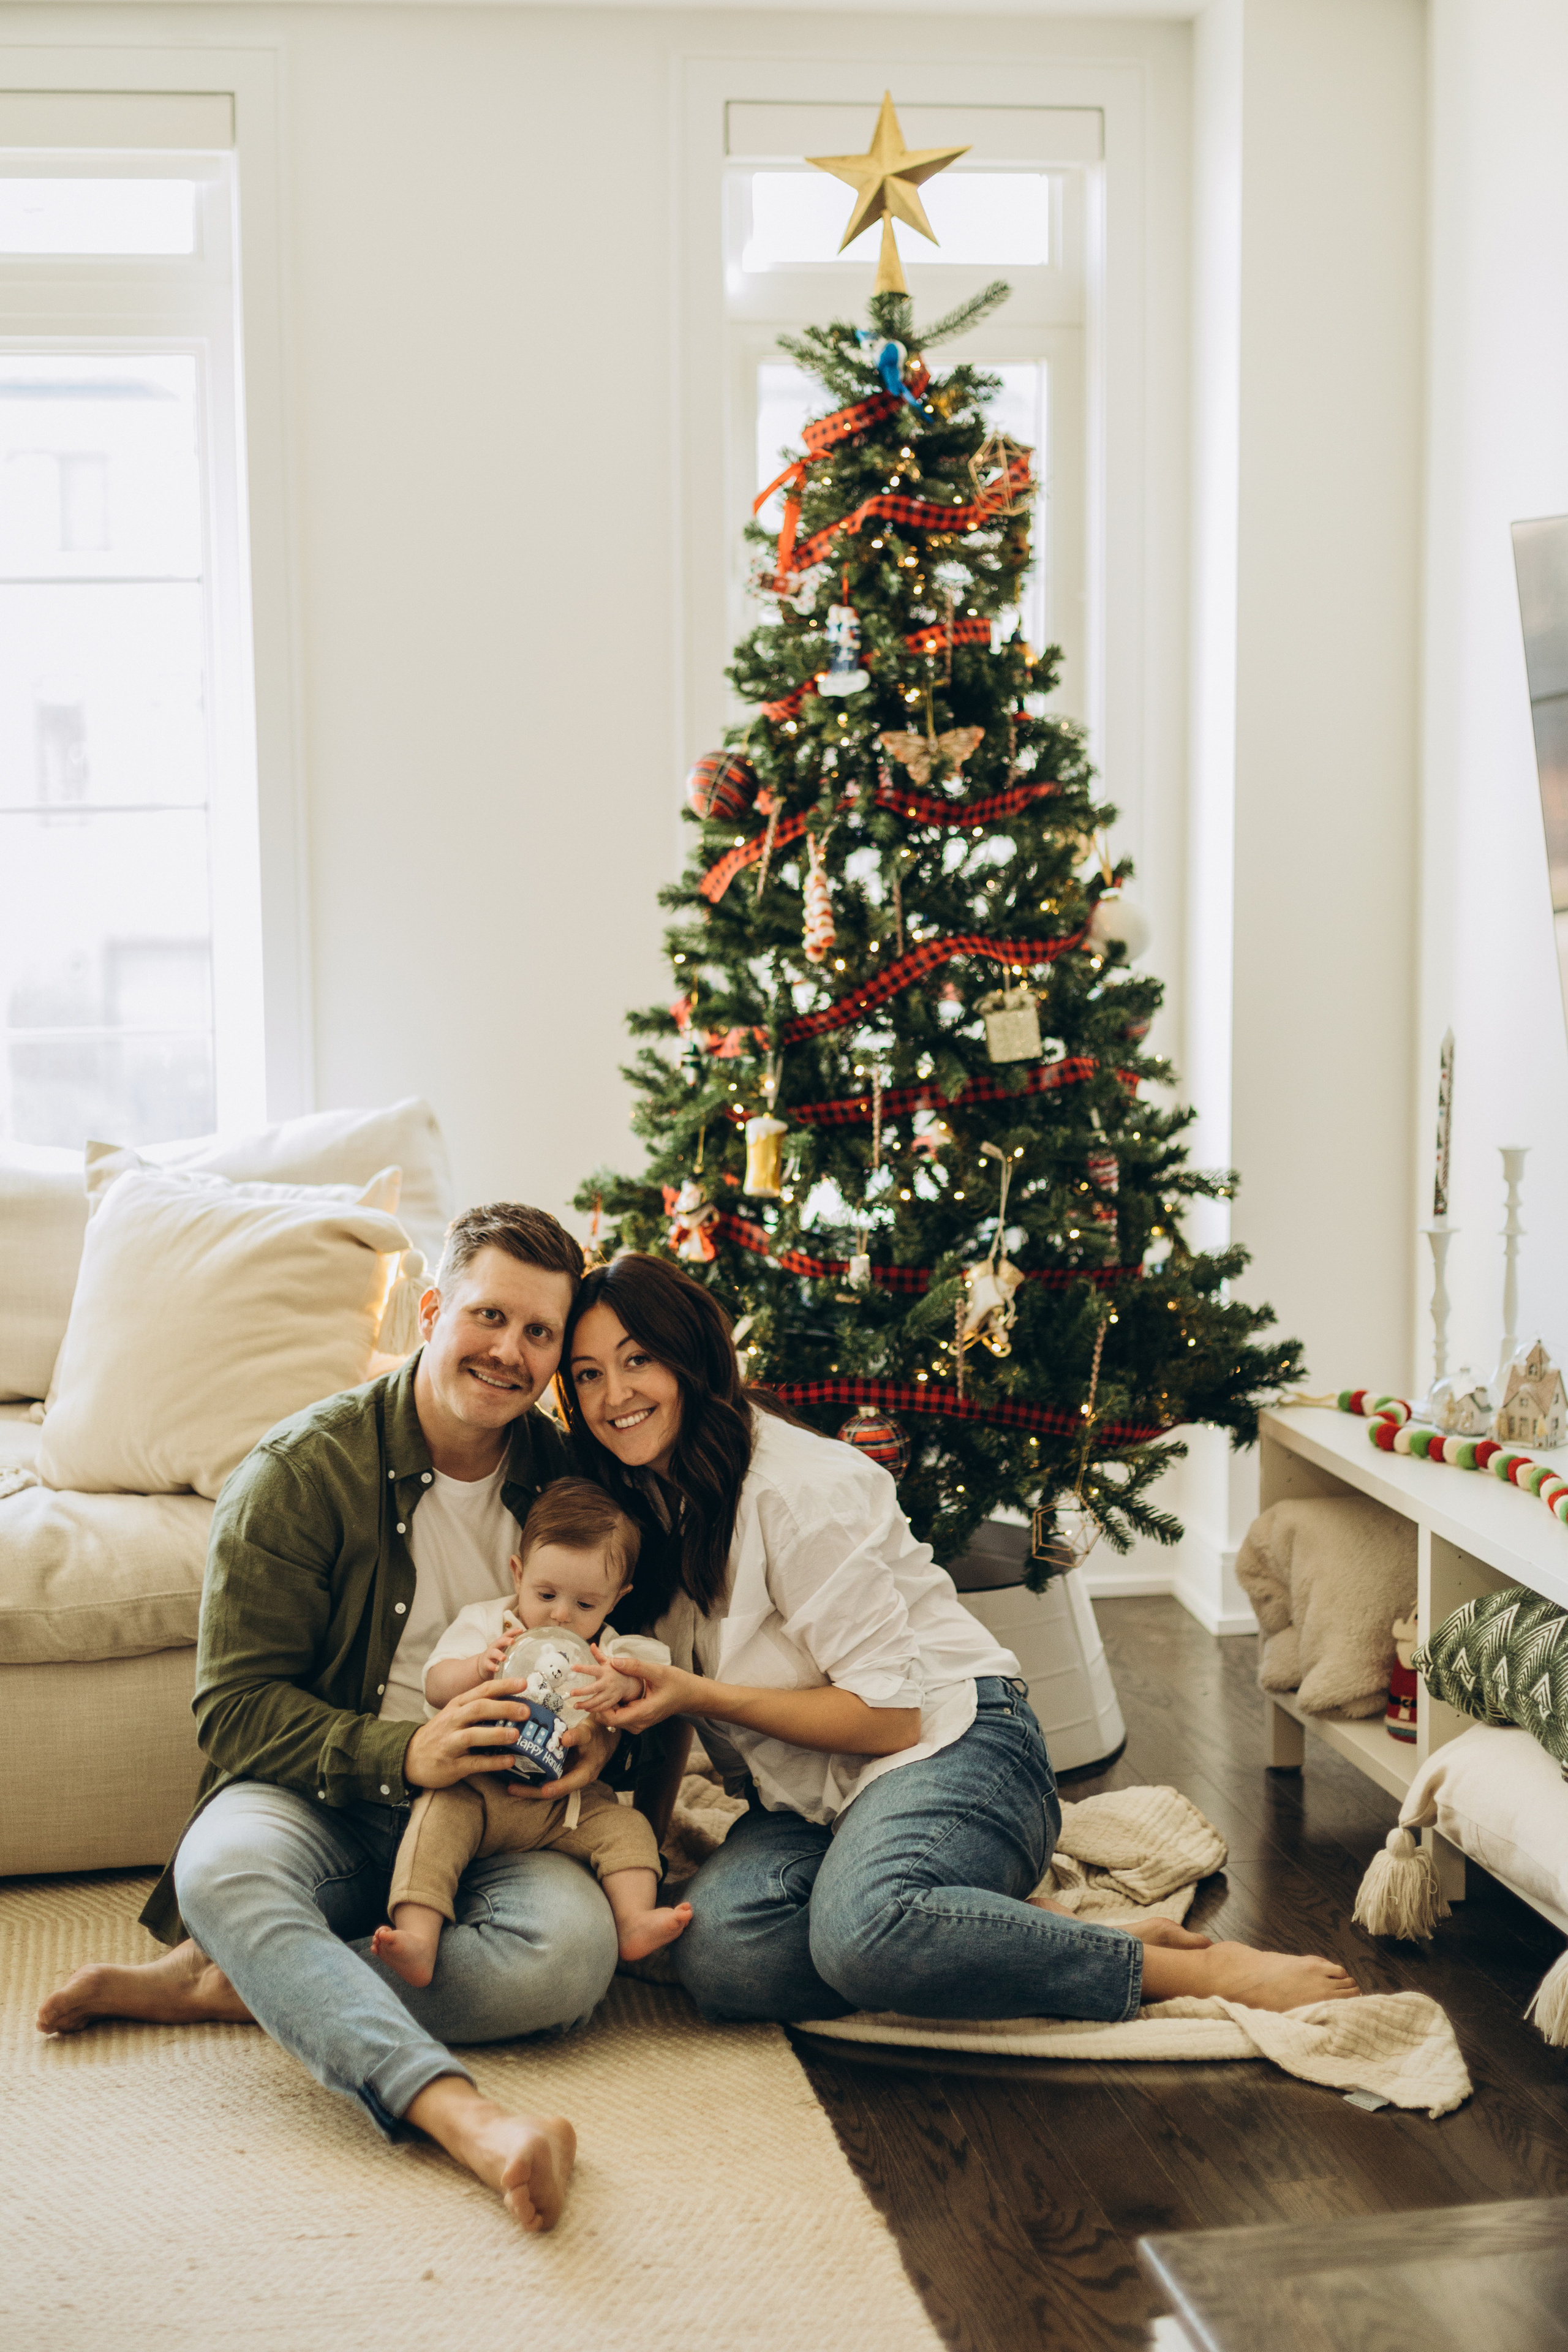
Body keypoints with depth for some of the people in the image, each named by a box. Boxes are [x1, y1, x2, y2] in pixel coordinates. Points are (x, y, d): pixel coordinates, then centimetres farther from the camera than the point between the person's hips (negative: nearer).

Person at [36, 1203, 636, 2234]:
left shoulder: (569, 1481, 6)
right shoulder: (303, 1470, -5)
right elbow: (236, 1707, -9)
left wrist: (602, 1735, -9)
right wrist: (402, 1753, -24)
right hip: (323, 1810, -2)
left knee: (577, 1947, -31)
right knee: (221, 1866, -37)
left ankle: (220, 1984, -21)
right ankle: (459, 2111, -53)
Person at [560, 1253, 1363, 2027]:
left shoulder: (795, 1487, -15)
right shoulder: (642, 1504, 9)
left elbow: (888, 1715, -17)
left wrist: (700, 1696, -20)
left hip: (948, 1744, -7)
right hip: (809, 1797, 7)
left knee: (861, 1927, -41)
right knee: (716, 1952, -29)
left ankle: (1196, 1967, -23)